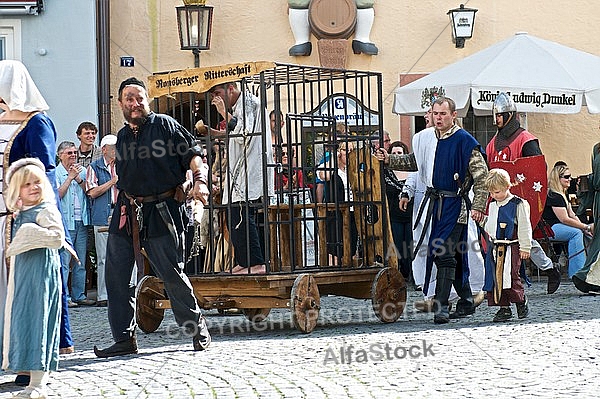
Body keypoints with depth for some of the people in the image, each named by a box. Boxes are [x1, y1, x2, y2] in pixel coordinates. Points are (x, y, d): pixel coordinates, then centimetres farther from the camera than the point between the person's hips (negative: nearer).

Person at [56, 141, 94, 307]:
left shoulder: (82, 170, 13)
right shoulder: (56, 173, -1)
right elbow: (58, 194, -11)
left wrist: (79, 179, -8)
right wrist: (70, 177, -11)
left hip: (81, 221, 5)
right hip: (65, 222, -5)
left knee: (81, 262, 8)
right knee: (64, 262, -7)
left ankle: (79, 295, 14)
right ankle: (63, 297, -5)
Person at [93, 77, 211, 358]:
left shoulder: (164, 125, 0)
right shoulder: (122, 137, 17)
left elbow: (193, 155, -5)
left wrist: (200, 180, -22)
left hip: (162, 211, -6)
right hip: (127, 212, 6)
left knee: (171, 273, -5)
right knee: (116, 275, 0)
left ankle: (197, 328, 14)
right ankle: (124, 338, 7)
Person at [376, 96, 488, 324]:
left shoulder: (464, 141, -9)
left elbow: (481, 176, -10)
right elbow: (414, 162, 27)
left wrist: (478, 206, -16)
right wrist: (388, 160, 13)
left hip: (455, 205, -7)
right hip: (435, 203, 7)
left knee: (444, 254, -13)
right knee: (454, 255, 13)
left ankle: (441, 307, -13)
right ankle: (466, 302, 23)